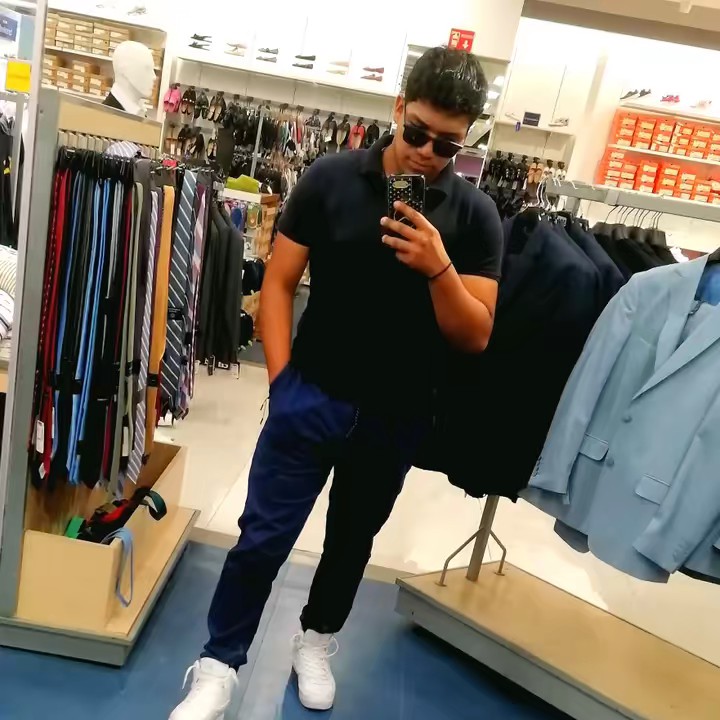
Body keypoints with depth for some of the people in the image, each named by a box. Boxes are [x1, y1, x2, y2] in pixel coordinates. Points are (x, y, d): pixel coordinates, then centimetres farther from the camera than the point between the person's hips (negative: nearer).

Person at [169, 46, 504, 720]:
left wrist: (438, 268, -24)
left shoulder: (474, 214, -6)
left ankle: (316, 639, 46)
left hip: (397, 418, 2)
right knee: (262, 537, 5)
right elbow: (278, 283, -3)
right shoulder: (330, 178, -7)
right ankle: (217, 666, 28)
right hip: (310, 397, -1)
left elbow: (476, 337, -8)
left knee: (352, 539, 20)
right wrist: (282, 382, -9)